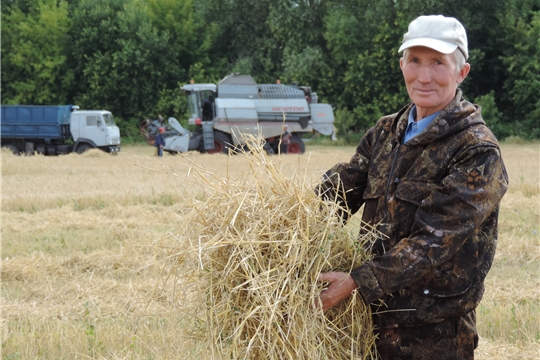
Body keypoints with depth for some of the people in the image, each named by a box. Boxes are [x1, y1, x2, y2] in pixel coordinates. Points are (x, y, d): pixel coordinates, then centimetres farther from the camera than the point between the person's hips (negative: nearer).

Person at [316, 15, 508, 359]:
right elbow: (339, 187, -1)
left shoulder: (478, 152, -15)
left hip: (435, 332, -6)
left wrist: (358, 281, -26)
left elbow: (435, 240, -21)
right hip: (376, 316, 6)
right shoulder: (386, 133, 8)